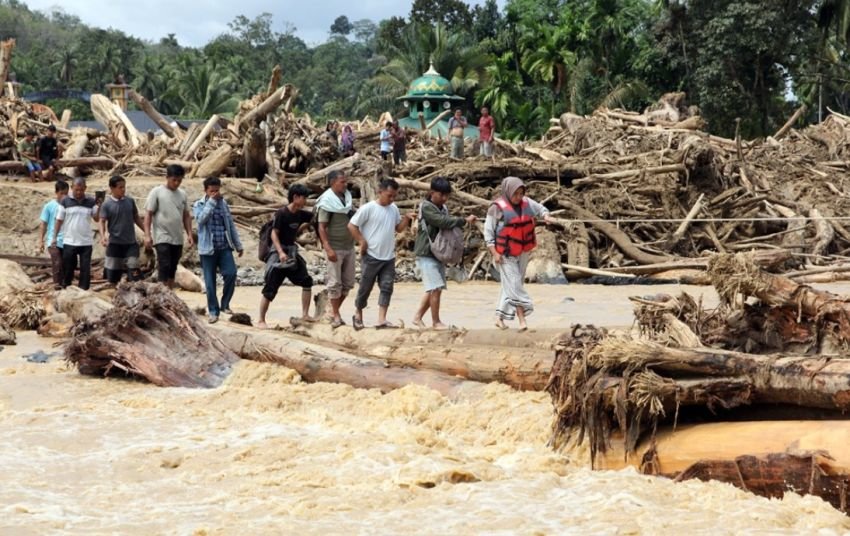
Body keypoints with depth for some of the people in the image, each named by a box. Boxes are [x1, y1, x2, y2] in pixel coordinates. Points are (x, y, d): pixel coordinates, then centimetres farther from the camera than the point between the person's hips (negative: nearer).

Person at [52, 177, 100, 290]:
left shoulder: (91, 201, 2)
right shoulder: (65, 201, -1)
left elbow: (97, 219, 3)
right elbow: (59, 220, 2)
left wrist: (99, 207, -14)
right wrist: (54, 237, -1)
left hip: (86, 242, 1)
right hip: (69, 242, -1)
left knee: (85, 269, 0)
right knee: (68, 268, 7)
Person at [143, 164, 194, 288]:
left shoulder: (182, 194, 10)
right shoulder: (157, 192, -5)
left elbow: (186, 216, 16)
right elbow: (148, 214, -6)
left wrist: (189, 234, 7)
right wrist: (147, 235, -13)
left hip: (178, 239, 5)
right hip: (162, 238, -5)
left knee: (172, 269, 10)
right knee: (164, 267, -11)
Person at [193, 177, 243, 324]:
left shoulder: (224, 203, 11)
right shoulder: (198, 205, 0)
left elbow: (231, 225, 16)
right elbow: (201, 219, -22)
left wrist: (238, 245, 17)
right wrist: (212, 201, -20)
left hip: (225, 247, 3)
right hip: (208, 249, -2)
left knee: (231, 273, -15)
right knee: (210, 282, 0)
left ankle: (225, 304, 3)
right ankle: (213, 311, 11)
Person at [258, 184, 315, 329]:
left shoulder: (300, 214, 5)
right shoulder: (282, 213, -16)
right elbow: (274, 234, -19)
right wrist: (281, 252, -28)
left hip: (292, 251, 7)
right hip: (278, 252, -7)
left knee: (306, 281, 2)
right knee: (270, 288, -5)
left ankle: (305, 315, 10)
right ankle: (261, 321, 3)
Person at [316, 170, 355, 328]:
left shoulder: (347, 197, 7)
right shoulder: (326, 202, -12)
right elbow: (322, 227, -15)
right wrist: (328, 248, -23)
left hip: (349, 246, 6)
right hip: (335, 248, -6)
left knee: (348, 282, 8)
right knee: (335, 282, -1)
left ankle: (335, 310, 21)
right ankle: (336, 315, 7)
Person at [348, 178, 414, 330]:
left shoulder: (393, 209, 7)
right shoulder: (368, 208, -12)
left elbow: (399, 228, 16)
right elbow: (352, 225, -9)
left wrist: (407, 219, -3)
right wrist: (362, 242, -11)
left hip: (389, 257, 5)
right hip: (371, 256, -5)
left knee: (386, 287, -2)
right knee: (365, 287, 5)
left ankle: (381, 320, -3)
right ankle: (358, 315, 24)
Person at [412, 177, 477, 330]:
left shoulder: (443, 208, 14)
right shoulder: (426, 207, -13)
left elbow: (448, 225, 14)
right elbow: (443, 221, -25)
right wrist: (465, 220, -19)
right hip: (426, 254, -8)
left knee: (434, 289, 10)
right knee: (435, 288, -10)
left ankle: (418, 317, 21)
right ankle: (436, 322, 0)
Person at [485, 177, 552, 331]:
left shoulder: (526, 203, 0)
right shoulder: (497, 207, -14)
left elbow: (541, 209, 15)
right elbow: (488, 230, -10)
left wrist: (545, 216, -10)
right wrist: (494, 253, -15)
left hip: (522, 252, 6)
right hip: (506, 253, -6)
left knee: (512, 286, 9)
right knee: (514, 285, -11)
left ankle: (499, 318, 19)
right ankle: (522, 320, -14)